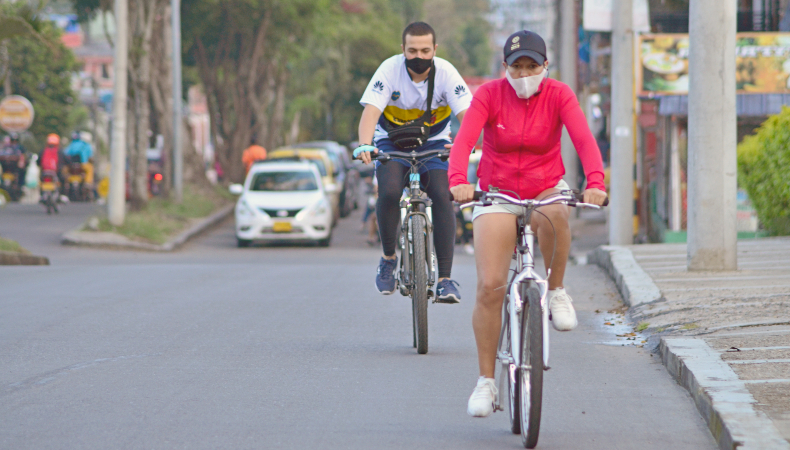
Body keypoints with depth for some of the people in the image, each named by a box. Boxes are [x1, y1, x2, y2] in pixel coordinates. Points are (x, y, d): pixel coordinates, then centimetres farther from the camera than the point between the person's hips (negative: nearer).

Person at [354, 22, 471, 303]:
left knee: (442, 196, -22)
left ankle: (445, 278, -19)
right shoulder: (390, 70, -20)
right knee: (390, 192, -28)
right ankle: (388, 258, -3)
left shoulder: (446, 73, -19)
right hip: (392, 142, -1)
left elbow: (467, 113, -28)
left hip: (433, 143, 1)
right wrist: (365, 145, -50)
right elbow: (371, 111, -30)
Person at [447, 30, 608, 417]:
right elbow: (464, 140, -24)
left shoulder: (559, 95, -10)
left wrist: (595, 183, -44)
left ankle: (556, 291, -12)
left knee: (555, 217, -38)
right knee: (489, 287, -12)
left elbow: (584, 139, -24)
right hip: (497, 195, 0)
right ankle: (486, 381, -1)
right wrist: (457, 181, -45)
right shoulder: (489, 95, -10)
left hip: (546, 191, 0)